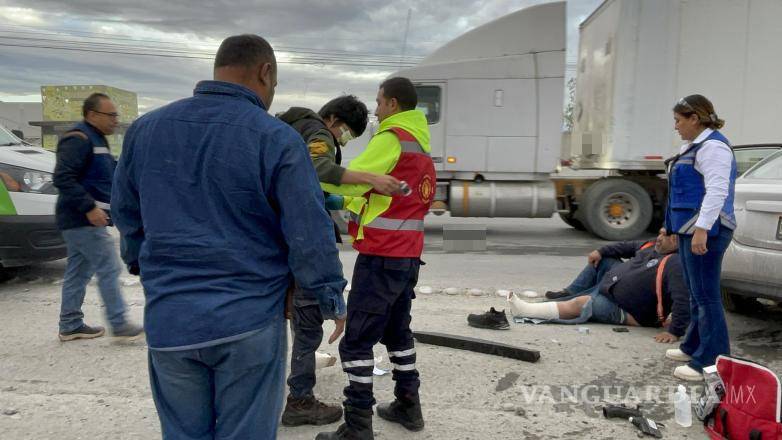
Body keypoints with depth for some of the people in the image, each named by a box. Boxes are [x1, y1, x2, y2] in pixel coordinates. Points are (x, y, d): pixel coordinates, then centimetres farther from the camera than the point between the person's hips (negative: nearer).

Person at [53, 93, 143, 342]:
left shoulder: (96, 140, 18)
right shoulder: (78, 139, -14)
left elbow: (109, 174, 24)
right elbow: (63, 178, -24)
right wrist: (89, 208, -27)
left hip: (83, 220, 10)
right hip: (84, 220, -10)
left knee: (79, 272, 14)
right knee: (109, 269, -8)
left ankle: (70, 325, 22)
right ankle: (119, 324, -4)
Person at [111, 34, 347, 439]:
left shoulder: (145, 128, 5)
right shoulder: (276, 138, -11)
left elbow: (126, 214, 17)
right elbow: (310, 234, -10)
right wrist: (333, 300, 3)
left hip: (168, 320, 4)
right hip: (250, 320, -4)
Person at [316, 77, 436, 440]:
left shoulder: (391, 139, -12)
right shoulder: (419, 144, 17)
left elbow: (351, 179, -18)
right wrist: (341, 202, 19)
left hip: (381, 256, -9)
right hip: (407, 255, 9)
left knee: (357, 339, -3)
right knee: (397, 330, 20)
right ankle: (408, 406, 29)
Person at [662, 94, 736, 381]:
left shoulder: (712, 147, -13)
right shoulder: (695, 146, 19)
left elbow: (717, 191, -23)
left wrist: (701, 229, -28)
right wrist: (677, 228, 25)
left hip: (705, 232, -11)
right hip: (691, 229, 11)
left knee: (706, 296, -7)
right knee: (696, 294, 17)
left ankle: (712, 361, -2)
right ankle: (694, 347, 29)